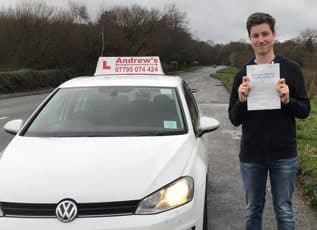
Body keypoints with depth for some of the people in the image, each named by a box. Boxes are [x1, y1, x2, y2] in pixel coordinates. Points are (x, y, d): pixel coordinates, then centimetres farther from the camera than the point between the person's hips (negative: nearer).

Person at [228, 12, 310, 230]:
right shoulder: (243, 74, 3)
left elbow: (305, 110, -1)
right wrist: (242, 99, -17)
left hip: (283, 155, -1)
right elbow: (234, 119, 3)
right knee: (253, 211, 14)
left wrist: (287, 100, -20)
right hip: (251, 155, 2)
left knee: (284, 211, 9)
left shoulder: (291, 69, -2)